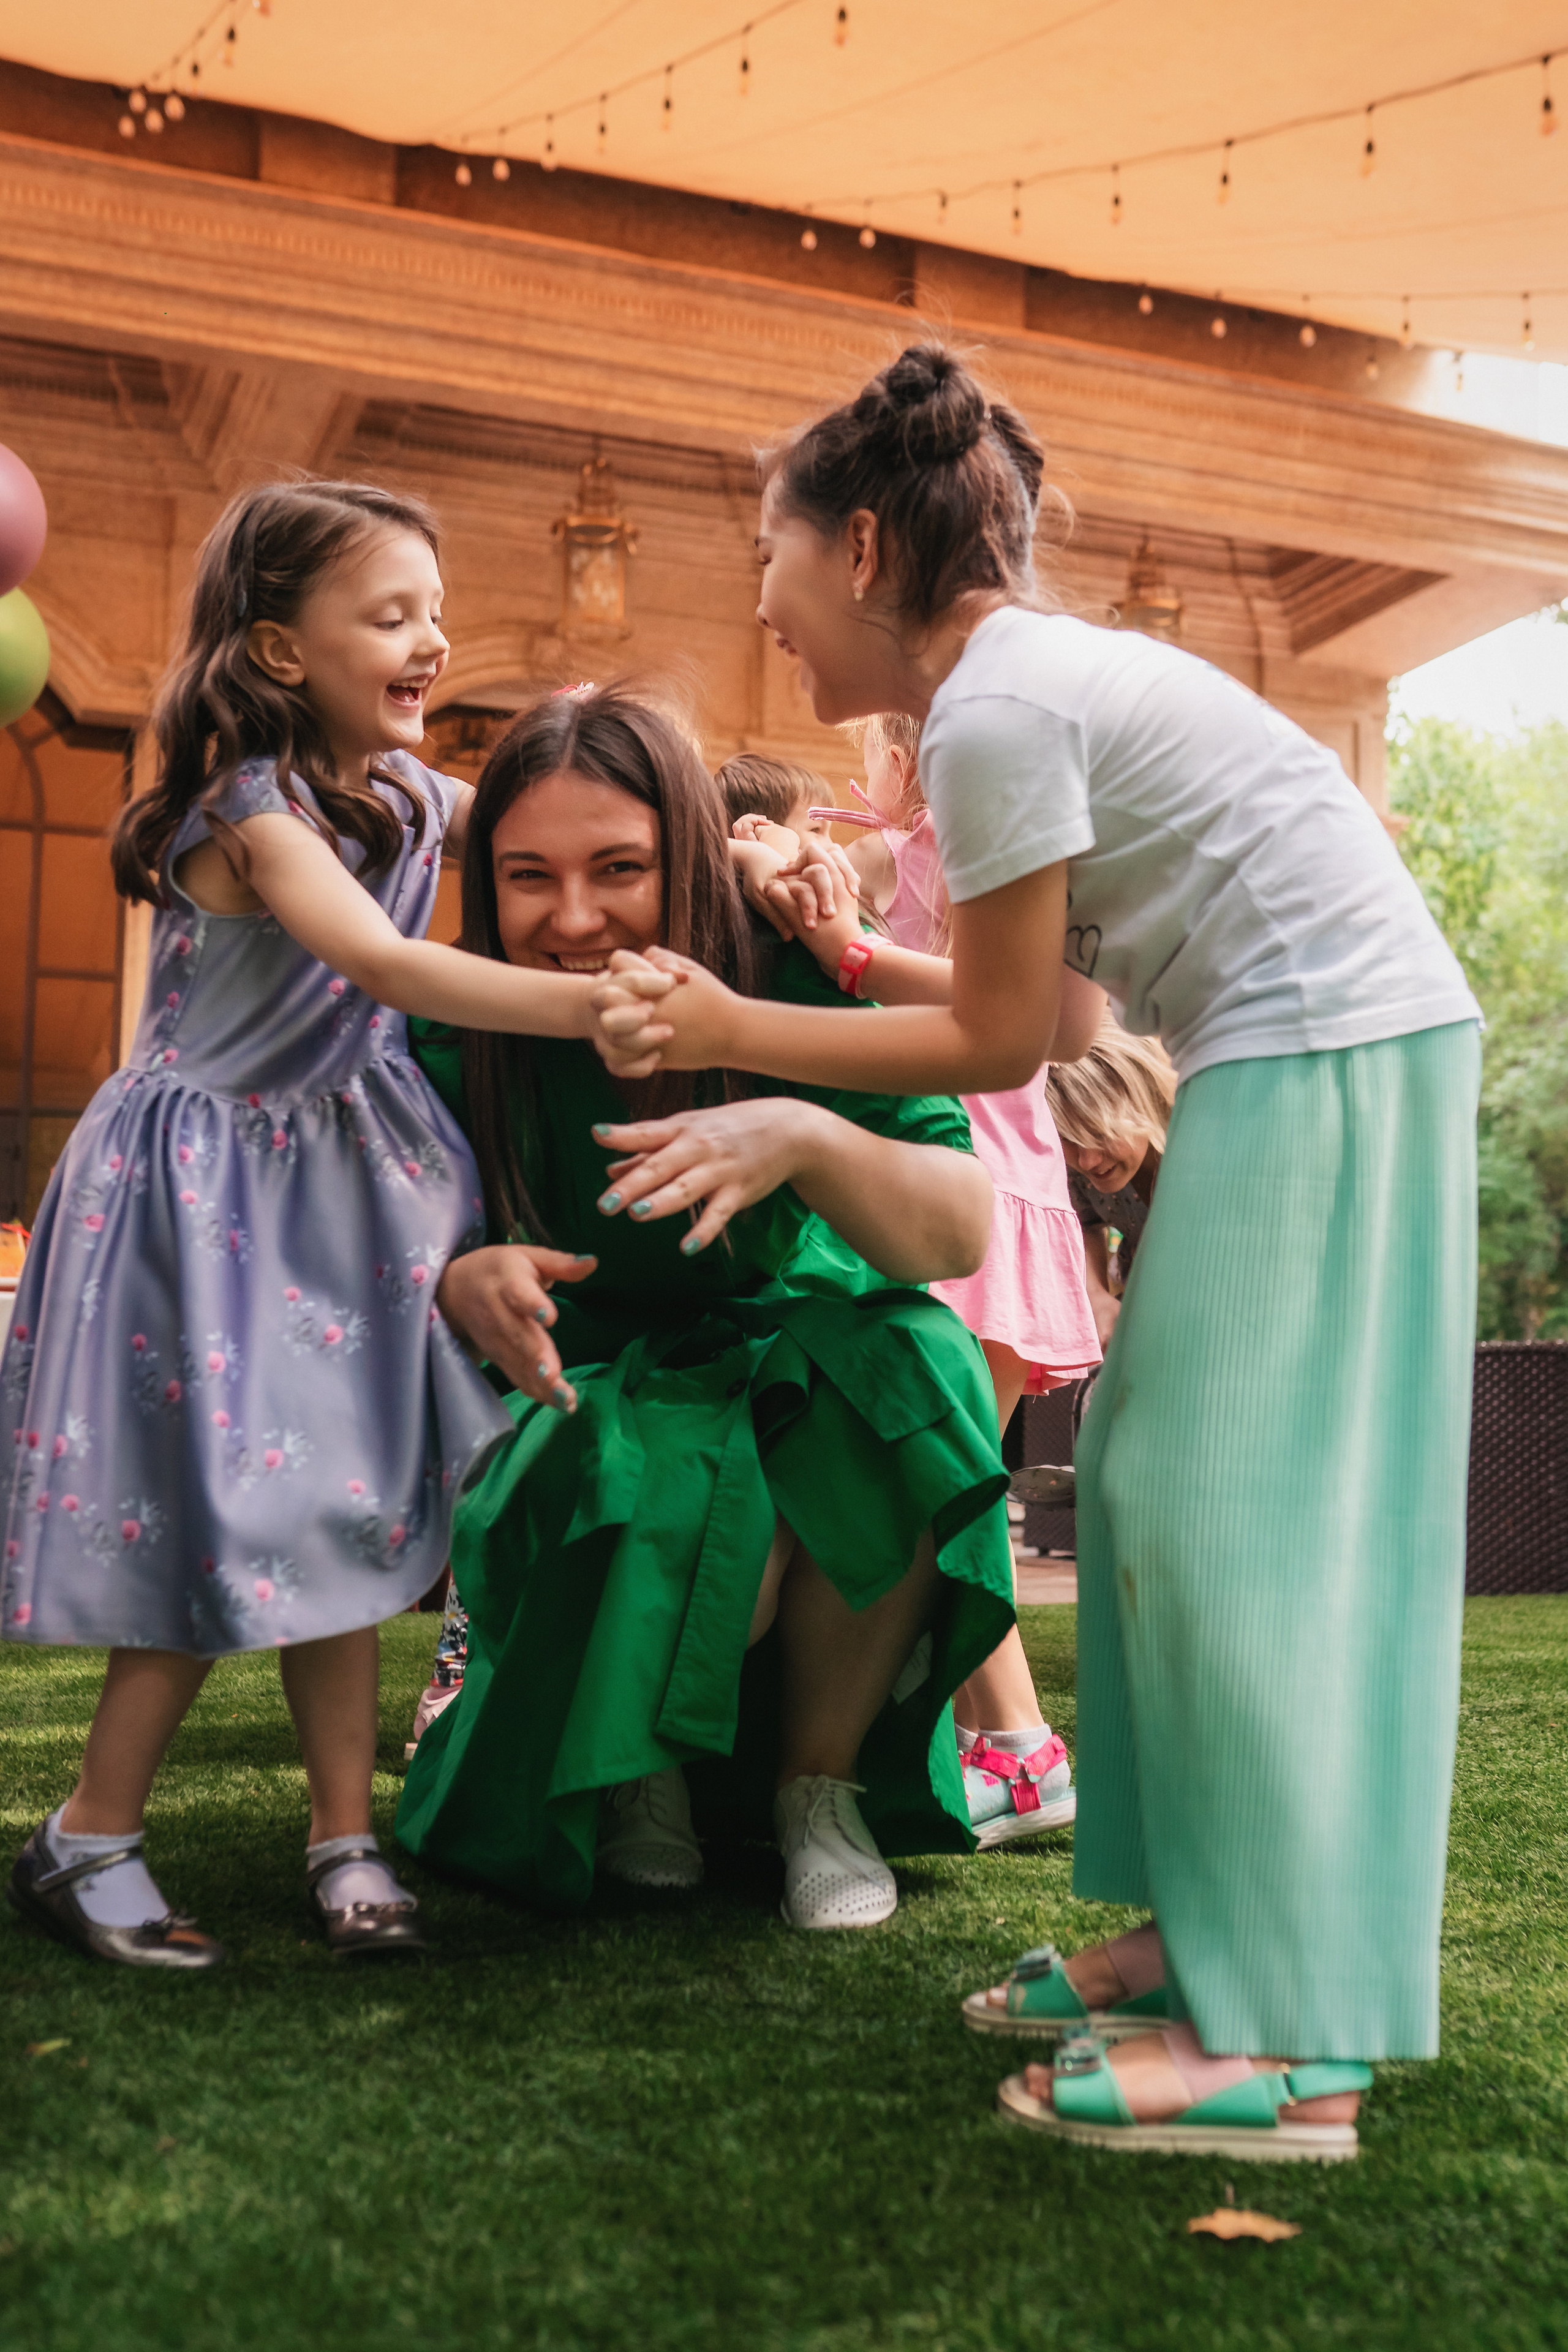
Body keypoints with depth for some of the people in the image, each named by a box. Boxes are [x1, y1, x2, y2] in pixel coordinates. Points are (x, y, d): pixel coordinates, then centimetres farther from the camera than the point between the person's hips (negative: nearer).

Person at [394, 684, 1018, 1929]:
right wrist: (462, 1283, -37)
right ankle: (634, 1763, 7)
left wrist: (804, 1139, -45)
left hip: (791, 1348, 1)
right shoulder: (462, 1030, -16)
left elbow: (964, 1233, -24)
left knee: (912, 1372, -31)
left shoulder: (788, 975, -19)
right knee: (694, 1514, -32)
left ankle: (823, 1783, -6)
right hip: (591, 1399, -1)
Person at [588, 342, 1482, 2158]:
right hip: (1317, 1052, 10)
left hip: (1322, 1055, -10)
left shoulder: (992, 710, -14)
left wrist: (730, 1031, -6)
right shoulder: (1040, 670, 16)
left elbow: (1002, 1044, -10)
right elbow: (1036, 1009, 13)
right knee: (1166, 1486, 10)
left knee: (1228, 1508, -10)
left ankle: (1292, 2048, -4)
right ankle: (1209, 1934, 18)